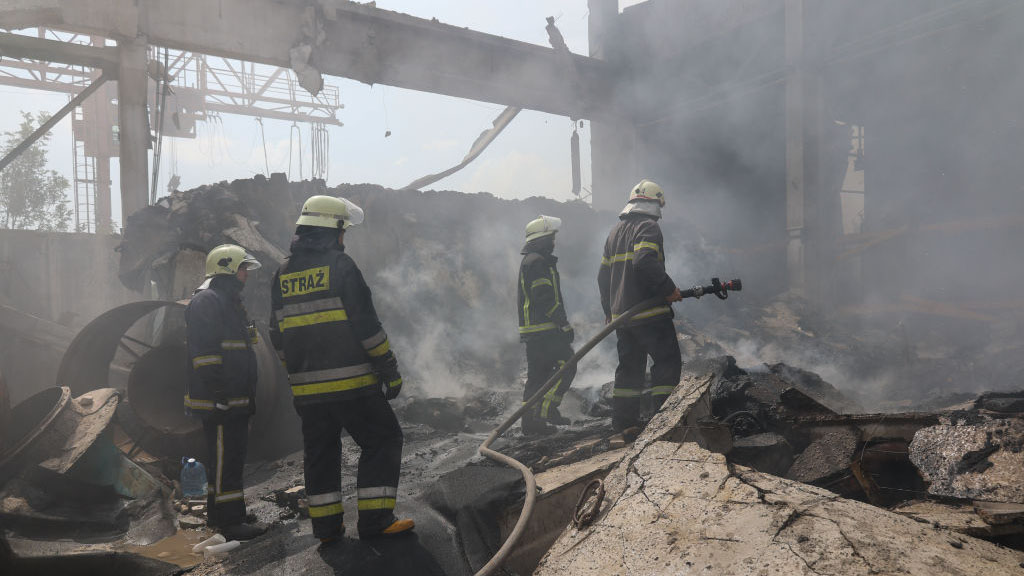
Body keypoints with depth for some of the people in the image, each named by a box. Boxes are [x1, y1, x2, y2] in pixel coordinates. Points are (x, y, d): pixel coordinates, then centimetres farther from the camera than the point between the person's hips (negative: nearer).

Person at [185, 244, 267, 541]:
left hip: (236, 400, 11)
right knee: (225, 460, -5)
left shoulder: (230, 301, 21)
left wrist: (246, 397, 26)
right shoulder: (207, 301, -13)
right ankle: (229, 523, 2)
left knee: (232, 458, 16)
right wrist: (218, 395, -24)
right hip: (219, 402, -11)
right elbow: (204, 352, -21)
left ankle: (221, 516, 27)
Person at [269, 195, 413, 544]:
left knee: (320, 452, 15)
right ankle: (375, 519, 3)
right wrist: (389, 369, -7)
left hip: (307, 389, 7)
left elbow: (278, 336, 16)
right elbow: (366, 324, -13)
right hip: (351, 382, -6)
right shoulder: (340, 266, -9)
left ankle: (326, 524, 20)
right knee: (381, 440, 4)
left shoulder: (282, 275, 12)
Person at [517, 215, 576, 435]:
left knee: (538, 374, 11)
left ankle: (531, 421, 13)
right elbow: (545, 298, -20)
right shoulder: (537, 262, -12)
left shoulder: (529, 261, 23)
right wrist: (564, 324, -17)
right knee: (566, 366, -9)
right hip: (544, 329, -11)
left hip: (532, 330, 11)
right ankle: (546, 409, -11)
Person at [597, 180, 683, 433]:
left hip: (621, 314, 8)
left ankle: (625, 423, 13)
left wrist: (609, 311, 23)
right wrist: (669, 289, -16)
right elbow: (645, 262, -25)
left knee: (630, 365, 12)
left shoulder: (616, 231, 19)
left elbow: (603, 275, 19)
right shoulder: (648, 227, -7)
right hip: (649, 313, -8)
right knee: (668, 361, -1)